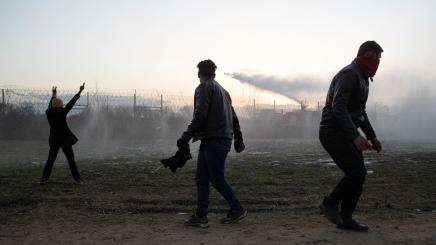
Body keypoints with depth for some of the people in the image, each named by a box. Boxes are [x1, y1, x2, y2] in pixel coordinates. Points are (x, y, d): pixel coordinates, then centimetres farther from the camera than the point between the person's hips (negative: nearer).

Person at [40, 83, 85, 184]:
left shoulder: (48, 112, 0)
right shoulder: (62, 112, -13)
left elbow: (50, 105, 21)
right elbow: (72, 102, -8)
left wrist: (54, 95, 37)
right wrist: (79, 92, 0)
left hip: (54, 140, 4)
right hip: (65, 139, -4)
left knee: (50, 160, 13)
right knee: (71, 160, 2)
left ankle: (44, 178, 8)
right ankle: (77, 179, 2)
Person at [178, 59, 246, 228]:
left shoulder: (204, 87, -6)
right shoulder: (222, 90, 22)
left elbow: (200, 114, -20)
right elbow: (233, 116, 24)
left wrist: (186, 136, -21)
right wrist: (238, 139, 29)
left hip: (214, 142, -9)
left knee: (217, 180, -1)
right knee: (201, 179, 7)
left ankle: (237, 210, 11)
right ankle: (201, 216, 7)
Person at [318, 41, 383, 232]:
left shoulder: (362, 78, 19)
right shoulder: (349, 74, -15)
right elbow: (338, 107, -27)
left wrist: (372, 136, 22)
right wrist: (355, 136, -33)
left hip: (345, 133, 10)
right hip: (333, 132, -10)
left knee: (357, 174, 6)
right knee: (357, 172, -15)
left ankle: (345, 218, 15)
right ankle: (330, 204, 4)